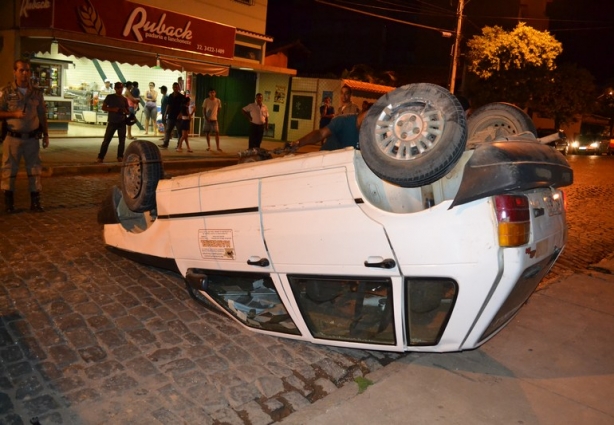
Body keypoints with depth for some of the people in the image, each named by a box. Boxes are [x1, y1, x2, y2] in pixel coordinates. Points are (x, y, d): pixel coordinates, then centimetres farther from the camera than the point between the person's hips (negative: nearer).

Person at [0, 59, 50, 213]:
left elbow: (42, 115, 11)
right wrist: (14, 114, -17)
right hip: (13, 138, -2)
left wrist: (46, 134, 8)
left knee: (34, 169, 4)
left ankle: (35, 202, 11)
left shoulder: (37, 92, 7)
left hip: (32, 138, 2)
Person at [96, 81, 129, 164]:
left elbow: (128, 111, 12)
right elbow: (103, 107, 0)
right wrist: (113, 109, -15)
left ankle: (120, 156, 15)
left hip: (122, 122, 2)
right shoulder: (110, 97, 1)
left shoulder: (124, 99, 7)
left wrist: (125, 111, -12)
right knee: (106, 140, -2)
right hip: (112, 122, -2)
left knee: (122, 140, 4)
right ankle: (100, 157, 2)